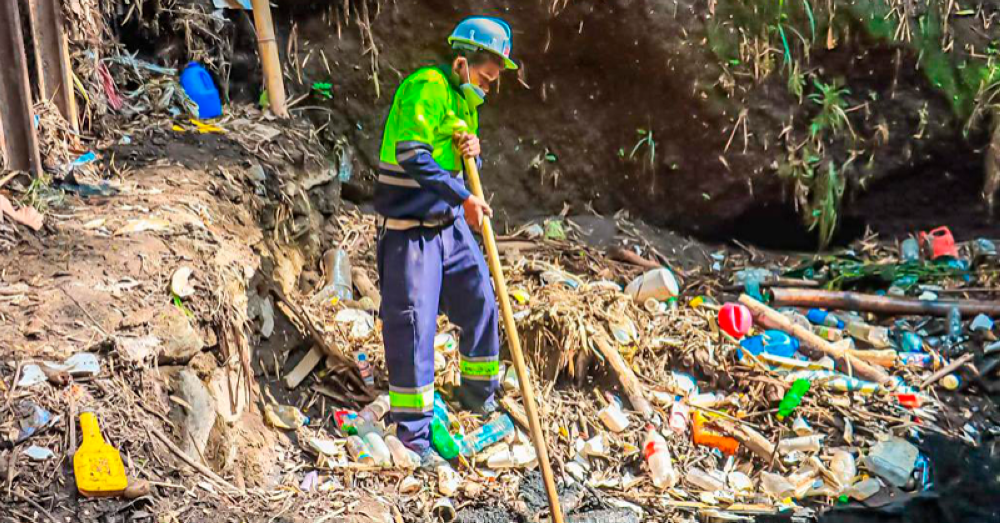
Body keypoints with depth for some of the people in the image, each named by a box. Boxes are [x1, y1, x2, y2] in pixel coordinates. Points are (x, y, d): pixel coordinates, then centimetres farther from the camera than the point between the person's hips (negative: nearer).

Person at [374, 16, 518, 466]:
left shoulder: (465, 99, 13)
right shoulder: (427, 87, -17)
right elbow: (412, 153, -28)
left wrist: (473, 153, -6)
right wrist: (463, 198, -33)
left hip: (451, 223, 9)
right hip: (409, 226, -9)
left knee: (480, 302, 12)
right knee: (413, 320, -6)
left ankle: (477, 391, 35)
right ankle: (411, 430, 3)